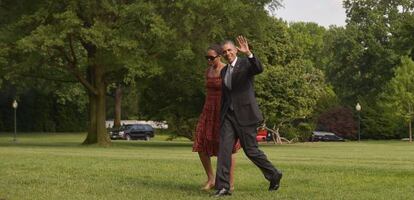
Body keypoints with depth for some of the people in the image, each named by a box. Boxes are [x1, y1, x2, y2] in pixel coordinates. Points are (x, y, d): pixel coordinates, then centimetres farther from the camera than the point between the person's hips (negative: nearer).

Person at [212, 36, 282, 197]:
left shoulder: (246, 63, -5)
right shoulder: (224, 71, 15)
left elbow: (259, 69, -29)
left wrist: (248, 53, -42)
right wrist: (222, 116, 24)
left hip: (245, 114, -6)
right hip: (228, 115, 6)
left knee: (251, 150, 0)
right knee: (224, 148, -9)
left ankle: (274, 175, 22)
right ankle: (223, 187, -11)